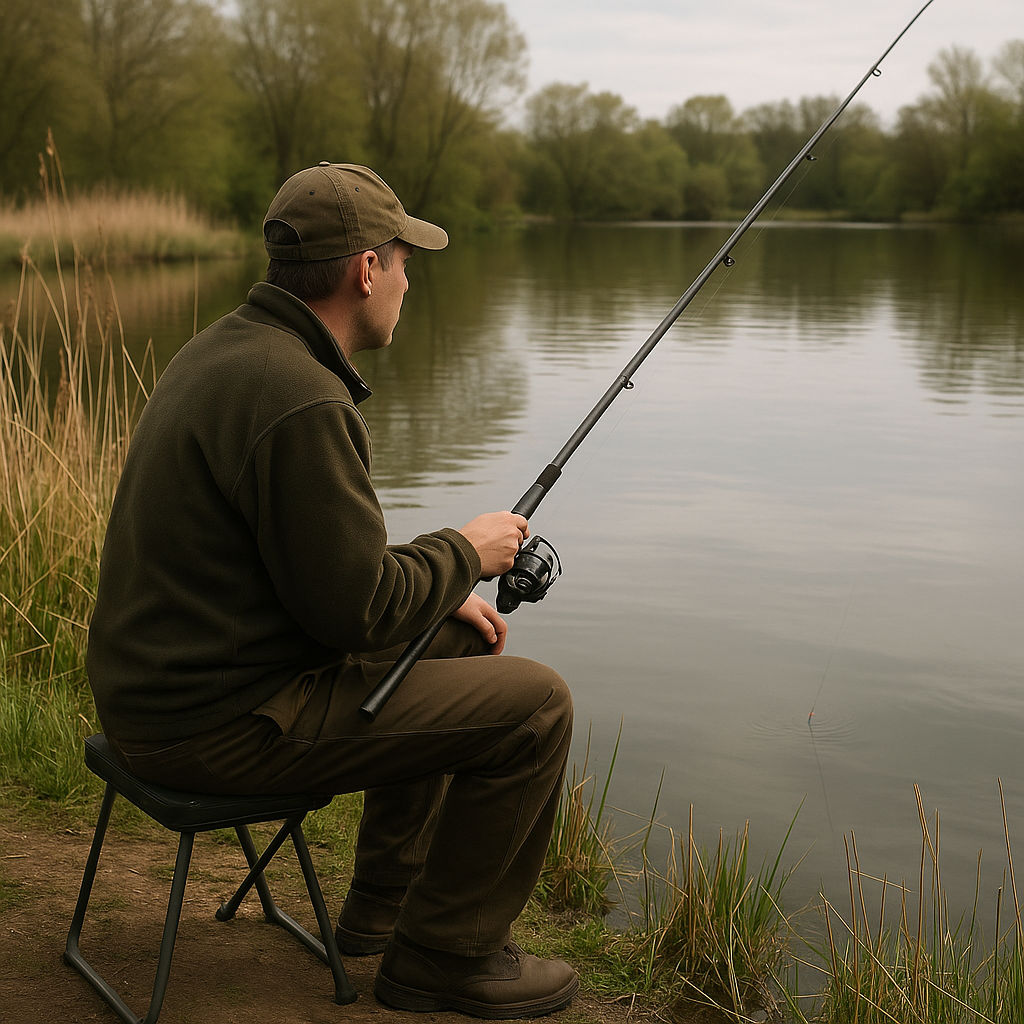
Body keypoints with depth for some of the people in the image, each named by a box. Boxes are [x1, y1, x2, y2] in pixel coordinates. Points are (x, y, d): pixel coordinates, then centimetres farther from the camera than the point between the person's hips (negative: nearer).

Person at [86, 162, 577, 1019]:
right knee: (532, 706, -6)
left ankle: (384, 906, 34)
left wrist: (439, 590, 12)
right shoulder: (298, 400, -24)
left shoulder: (227, 349, 9)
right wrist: (465, 552, -6)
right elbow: (356, 609, -23)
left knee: (454, 643, 26)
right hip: (226, 721, -11)